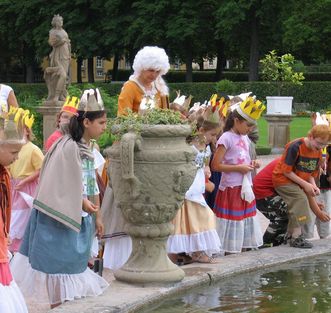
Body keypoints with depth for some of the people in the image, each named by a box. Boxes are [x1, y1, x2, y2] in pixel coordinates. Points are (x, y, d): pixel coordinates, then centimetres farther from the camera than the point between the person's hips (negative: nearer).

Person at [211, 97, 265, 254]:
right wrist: (239, 168, -19)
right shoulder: (226, 138, -13)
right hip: (231, 189, -8)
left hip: (245, 188, 8)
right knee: (232, 229, -3)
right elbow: (215, 165, -17)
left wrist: (252, 164, 3)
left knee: (246, 226, 11)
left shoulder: (245, 138, 11)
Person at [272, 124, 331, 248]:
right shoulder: (295, 147, -24)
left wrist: (314, 186, -10)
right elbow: (286, 171, -23)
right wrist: (305, 184, -23)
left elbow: (311, 174, 11)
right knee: (300, 200, -22)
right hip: (283, 179, -8)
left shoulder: (318, 152, 0)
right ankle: (296, 237, -22)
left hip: (297, 182, 8)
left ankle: (291, 235, 26)